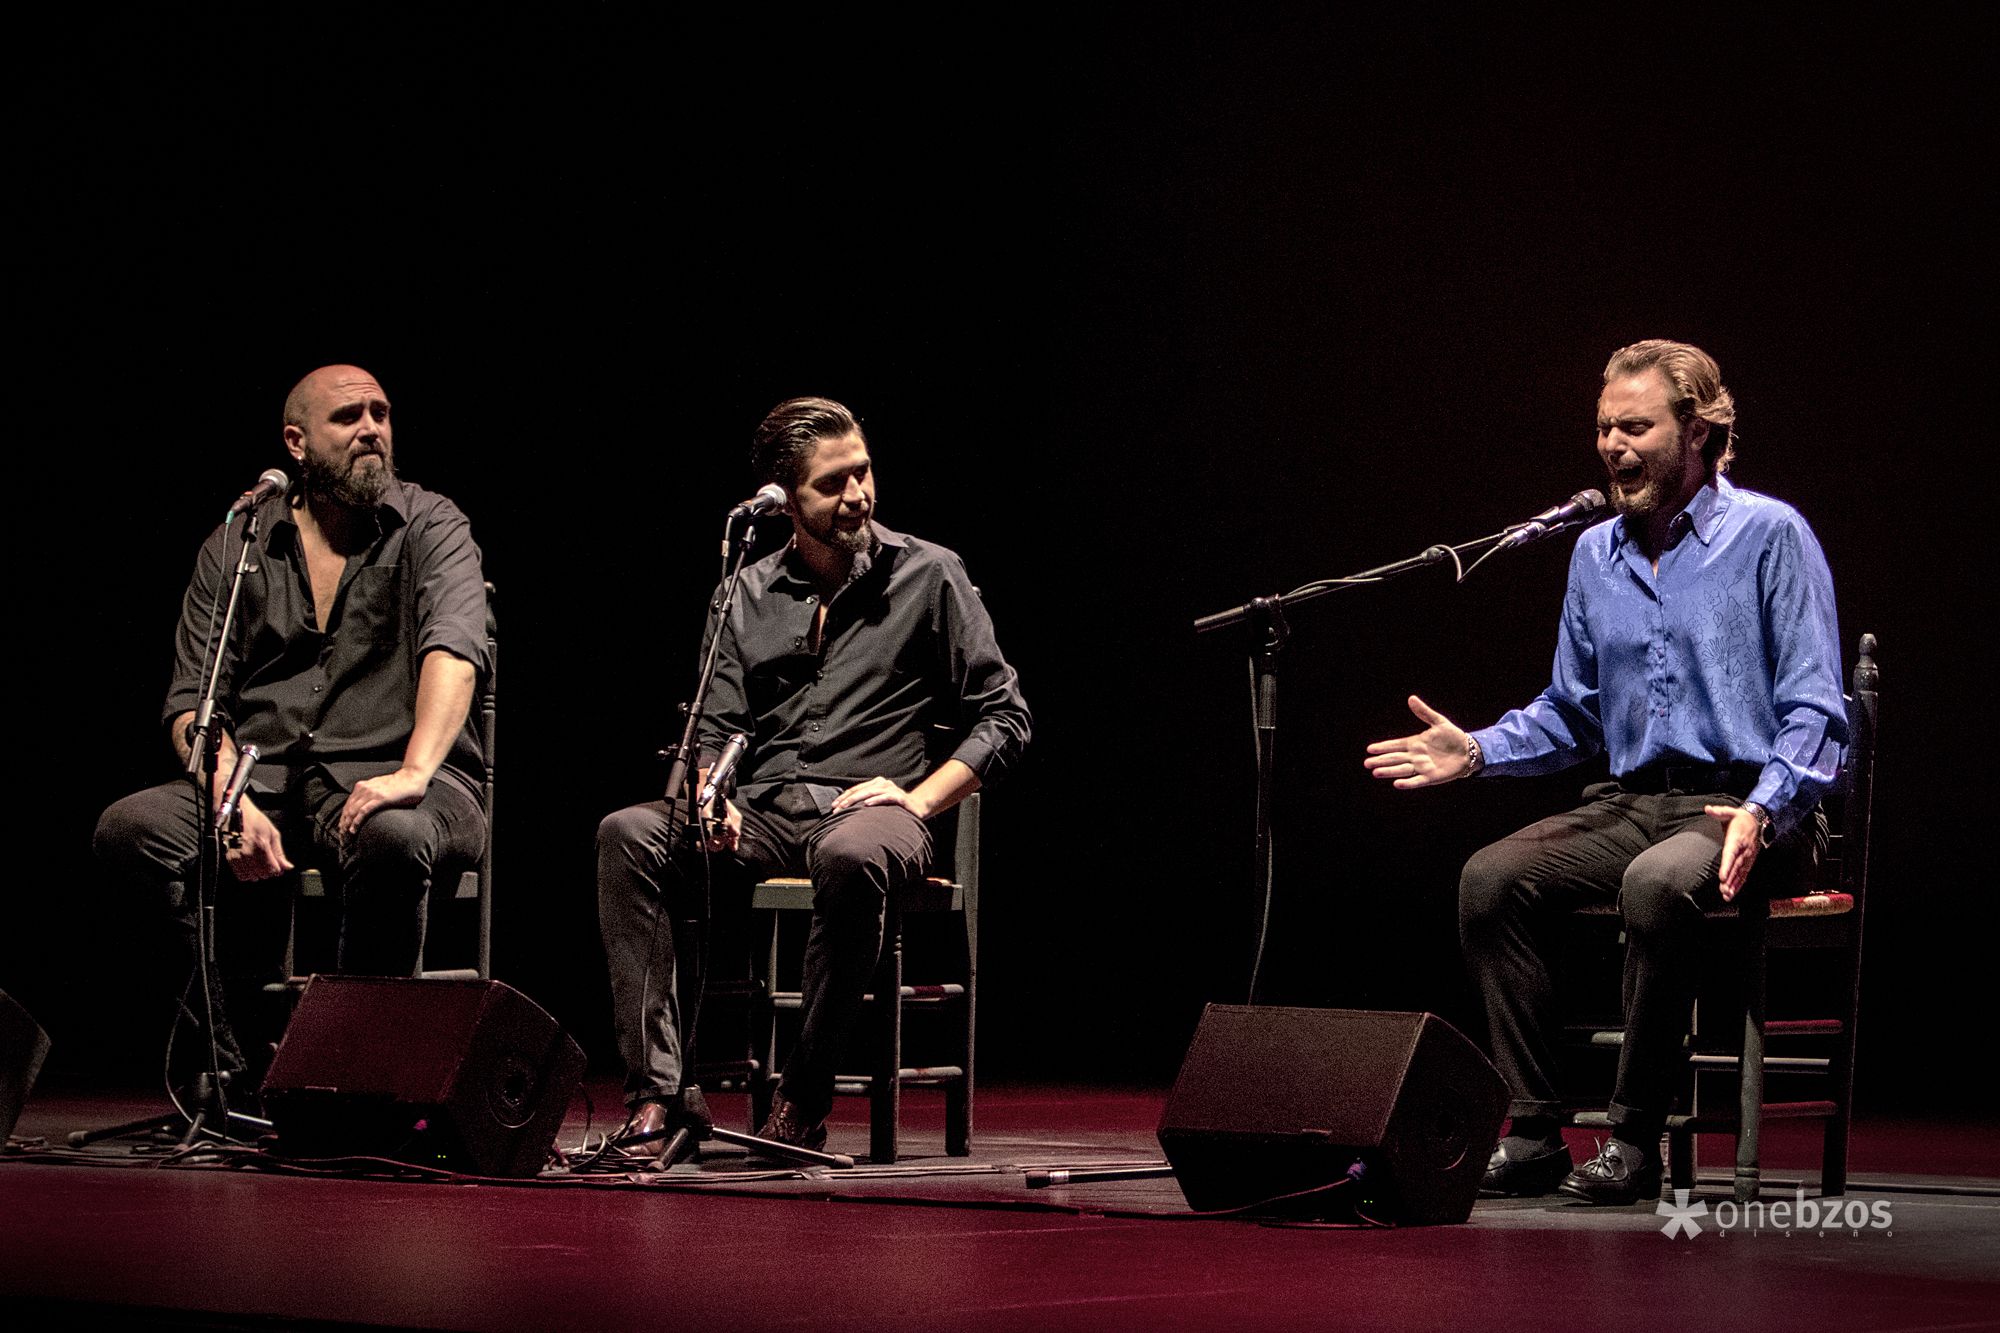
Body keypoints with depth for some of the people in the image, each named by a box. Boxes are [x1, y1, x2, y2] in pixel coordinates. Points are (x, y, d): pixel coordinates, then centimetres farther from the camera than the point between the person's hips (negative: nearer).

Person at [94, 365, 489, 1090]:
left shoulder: (428, 526, 3)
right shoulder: (235, 546, 11)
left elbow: (453, 648, -16)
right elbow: (193, 701, 5)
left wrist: (414, 771, -35)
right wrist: (233, 802, -16)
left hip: (385, 779, -3)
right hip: (266, 781, 3)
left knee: (392, 837, -39)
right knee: (130, 827, -23)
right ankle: (242, 1064, -22)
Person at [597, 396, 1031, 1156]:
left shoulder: (929, 576, 7)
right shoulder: (749, 595, 16)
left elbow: (1003, 718, 5)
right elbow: (718, 729, 14)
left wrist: (916, 799, -7)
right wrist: (713, 799, -9)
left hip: (865, 810, -4)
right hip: (760, 811, 4)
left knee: (851, 856, -41)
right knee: (628, 834, -25)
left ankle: (803, 1103, -30)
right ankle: (661, 1092, -29)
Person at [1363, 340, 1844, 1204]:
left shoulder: (1769, 535, -4)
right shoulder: (1596, 555, 15)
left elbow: (1814, 712, -9)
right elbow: (1570, 713, 24)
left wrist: (1760, 814, -25)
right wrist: (1477, 752, 6)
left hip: (1745, 807, -6)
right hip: (1630, 803, 6)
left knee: (1656, 886, -37)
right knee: (1489, 880, -20)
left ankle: (1635, 1142, -26)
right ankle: (1533, 1134, -18)